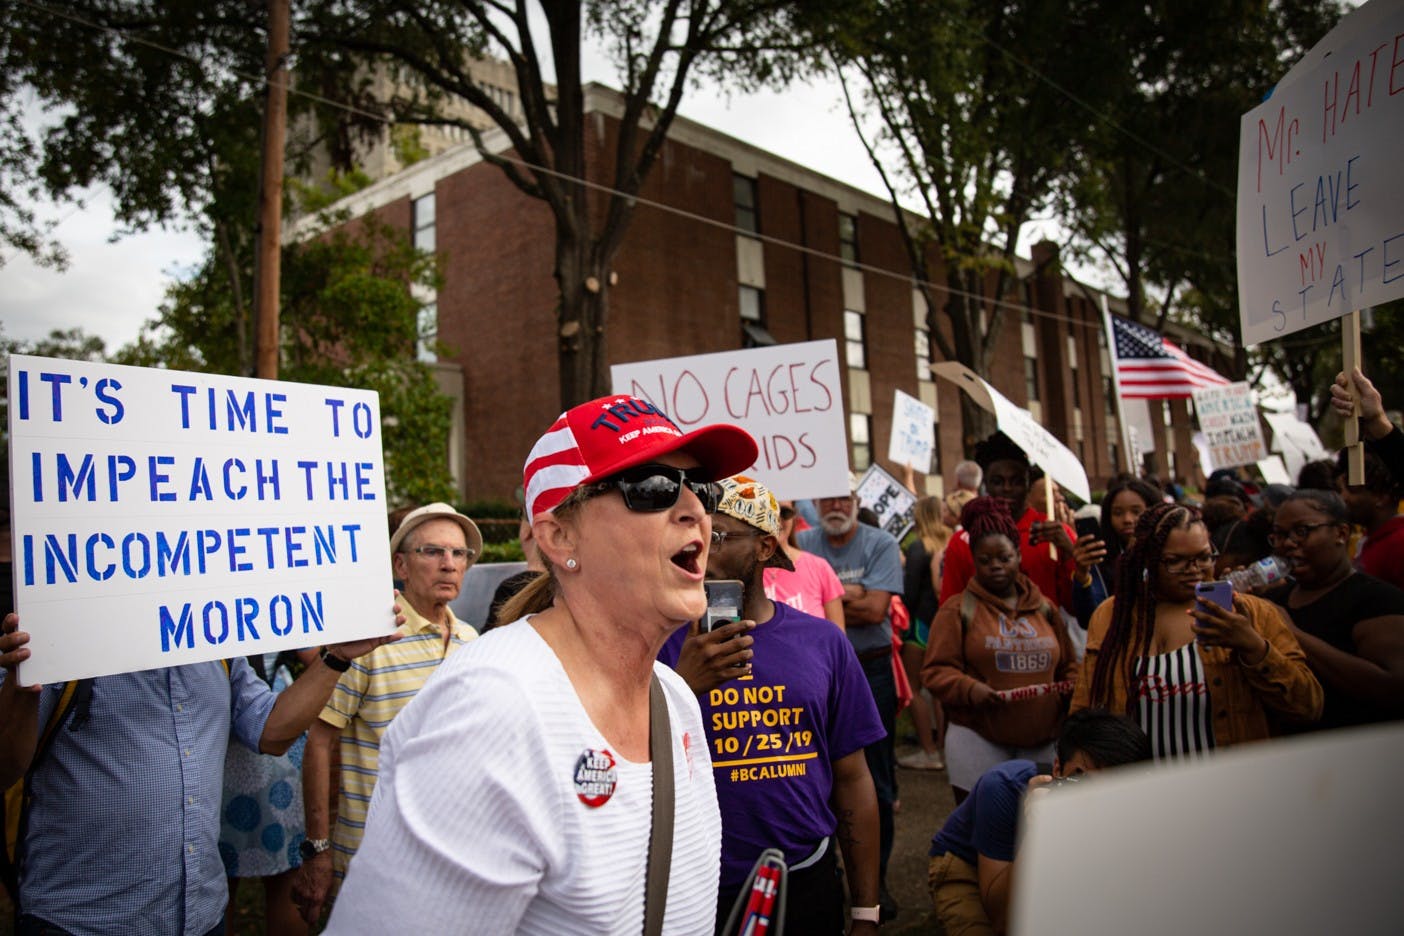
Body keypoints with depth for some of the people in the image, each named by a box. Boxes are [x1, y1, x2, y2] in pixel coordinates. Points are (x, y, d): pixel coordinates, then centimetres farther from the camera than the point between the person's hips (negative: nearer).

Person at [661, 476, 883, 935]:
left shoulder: (823, 642, -2)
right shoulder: (665, 644, -7)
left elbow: (852, 779, 2)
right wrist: (684, 686, -26)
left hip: (809, 887, 2)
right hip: (699, 895, -1)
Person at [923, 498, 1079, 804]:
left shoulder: (1045, 608, 13)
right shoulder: (957, 609, 0)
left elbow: (1068, 667, 20)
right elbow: (936, 671, -5)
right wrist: (970, 690, -22)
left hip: (1043, 741, 4)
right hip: (977, 740, -4)